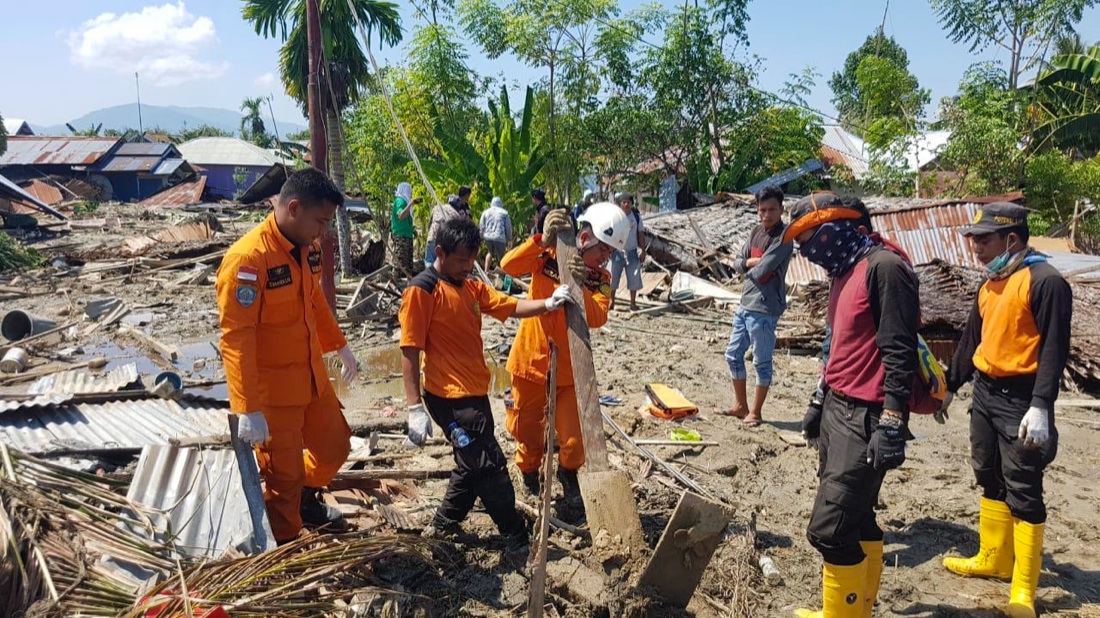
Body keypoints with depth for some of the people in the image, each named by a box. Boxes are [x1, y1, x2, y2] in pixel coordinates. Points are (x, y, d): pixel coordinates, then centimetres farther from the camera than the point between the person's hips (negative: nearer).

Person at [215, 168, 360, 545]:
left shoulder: (307, 248, 1)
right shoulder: (247, 259, -24)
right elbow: (235, 339, -25)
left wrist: (339, 345, 28)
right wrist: (247, 410, -27)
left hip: (312, 375, 8)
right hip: (271, 387, -8)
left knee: (335, 445, 22)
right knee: (283, 474, 6)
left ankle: (306, 500, 49)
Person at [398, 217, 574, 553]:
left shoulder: (472, 287, 12)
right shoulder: (422, 290, -13)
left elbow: (511, 306, 3)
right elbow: (409, 350, -15)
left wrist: (548, 304, -16)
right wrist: (415, 407, -19)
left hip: (475, 392, 9)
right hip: (449, 397, -9)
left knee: (474, 465, 19)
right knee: (490, 466, -3)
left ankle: (443, 527, 36)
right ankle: (517, 538, 12)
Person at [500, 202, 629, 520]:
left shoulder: (600, 278, -3)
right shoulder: (547, 256, -8)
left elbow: (597, 318, -21)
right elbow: (509, 266, -26)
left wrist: (581, 287, -38)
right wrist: (543, 240, -38)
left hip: (569, 370, 1)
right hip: (531, 361, -1)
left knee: (574, 440, -1)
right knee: (527, 432, 14)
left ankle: (568, 476, 31)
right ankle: (530, 479, 41)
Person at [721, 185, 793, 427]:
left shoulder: (783, 237, -14)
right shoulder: (756, 232, 10)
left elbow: (760, 271, -21)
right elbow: (738, 264, 10)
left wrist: (750, 268, 0)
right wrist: (750, 263, -10)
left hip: (764, 309, -9)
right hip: (745, 304, 9)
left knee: (762, 362, 3)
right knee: (733, 355, 15)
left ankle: (756, 412, 15)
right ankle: (740, 405, 29)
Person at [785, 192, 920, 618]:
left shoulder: (884, 267, -14)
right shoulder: (843, 273, 16)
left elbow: (901, 353, -19)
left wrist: (892, 425, -23)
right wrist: (821, 403, 24)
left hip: (866, 418, -9)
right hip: (838, 408, 10)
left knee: (829, 528, -10)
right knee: (855, 519, 17)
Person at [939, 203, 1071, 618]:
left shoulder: (1045, 281, -14)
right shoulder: (990, 283, 12)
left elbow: (1054, 349, -18)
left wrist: (1041, 407, -24)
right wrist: (949, 387, 23)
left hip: (1020, 400, -8)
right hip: (985, 393, 8)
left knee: (1023, 492, -4)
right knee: (991, 480, 17)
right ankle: (993, 559, 31)